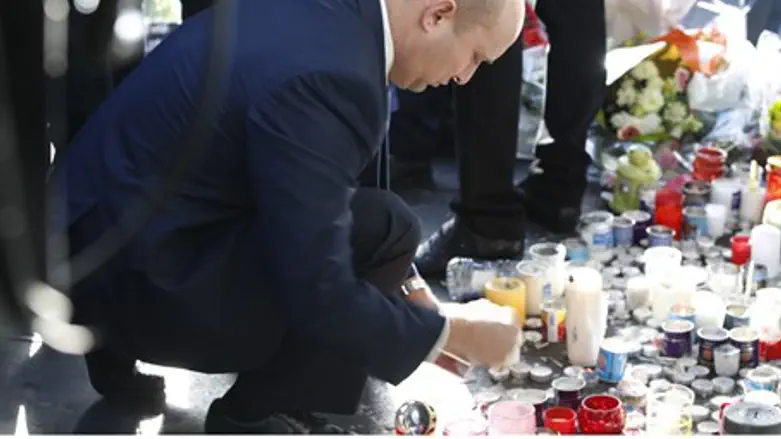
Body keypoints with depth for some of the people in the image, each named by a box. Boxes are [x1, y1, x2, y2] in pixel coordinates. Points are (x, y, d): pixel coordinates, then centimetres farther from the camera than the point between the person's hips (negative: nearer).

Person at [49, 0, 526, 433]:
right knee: (381, 230, -17)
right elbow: (316, 299, -25)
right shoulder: (322, 74, -27)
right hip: (124, 275, -10)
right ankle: (254, 416, 2)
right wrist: (451, 332, -11)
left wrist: (399, 282, 14)